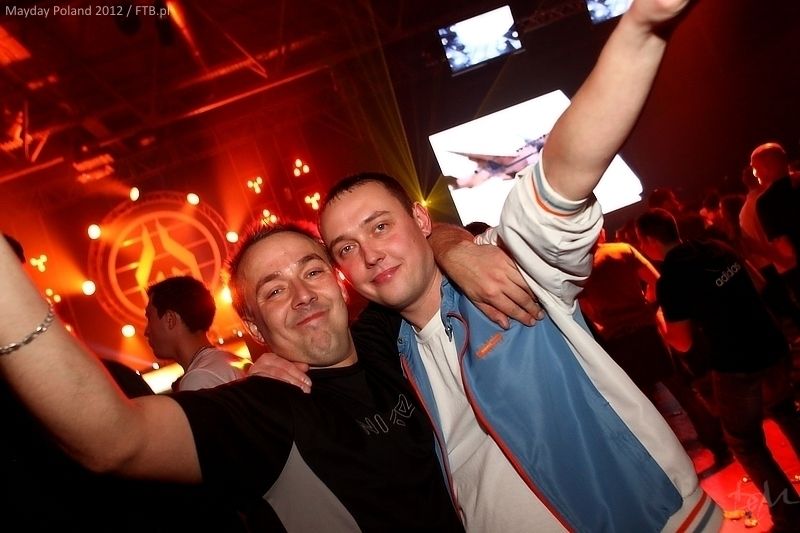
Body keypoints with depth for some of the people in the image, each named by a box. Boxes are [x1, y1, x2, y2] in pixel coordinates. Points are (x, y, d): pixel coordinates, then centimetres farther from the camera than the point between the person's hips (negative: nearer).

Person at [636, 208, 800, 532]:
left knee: (745, 442, 15)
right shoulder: (718, 248, 3)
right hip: (773, 347, 7)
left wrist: (658, 317, 5)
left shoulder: (670, 280, -17)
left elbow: (683, 344, -12)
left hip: (736, 367, -7)